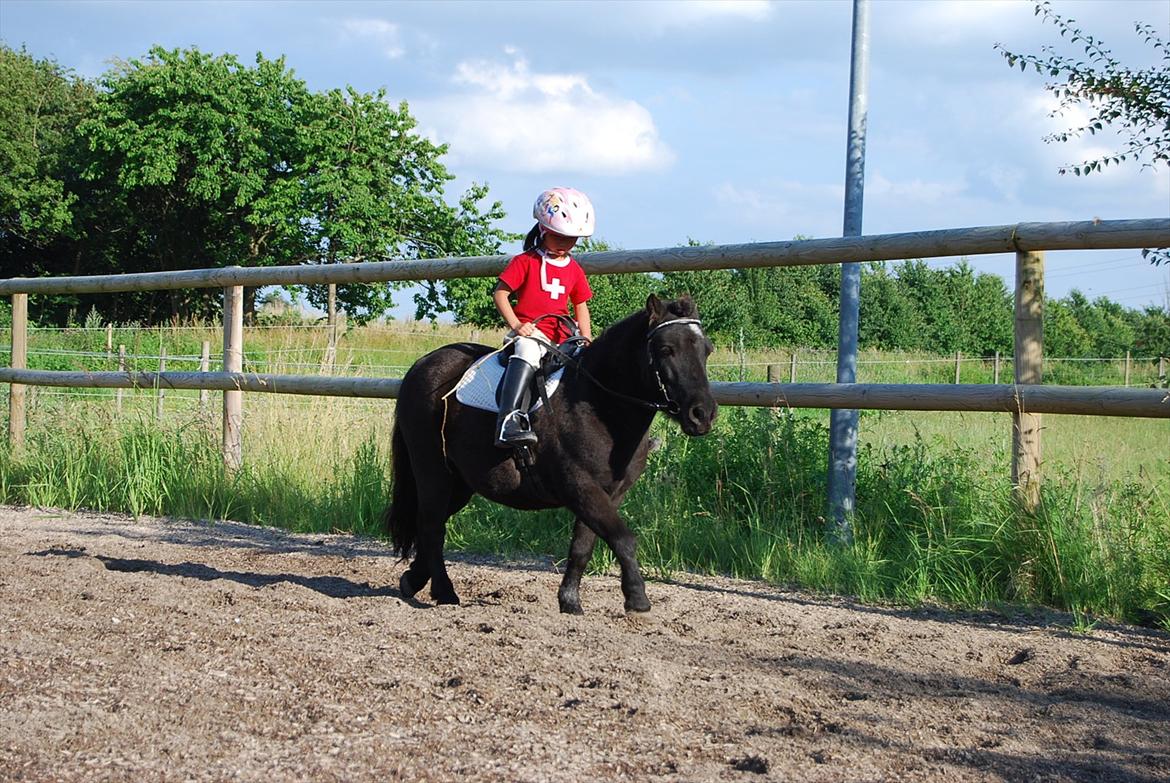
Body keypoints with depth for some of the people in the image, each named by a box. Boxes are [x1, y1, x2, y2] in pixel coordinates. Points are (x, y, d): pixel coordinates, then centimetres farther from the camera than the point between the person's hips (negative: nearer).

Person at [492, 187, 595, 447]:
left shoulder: (574, 270, 18)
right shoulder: (525, 262, 2)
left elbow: (581, 306, 24)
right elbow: (500, 293, -2)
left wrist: (586, 338, 9)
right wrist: (515, 324, -14)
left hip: (562, 336, 6)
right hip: (529, 332, -6)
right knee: (528, 351, -39)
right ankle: (508, 419, -52)